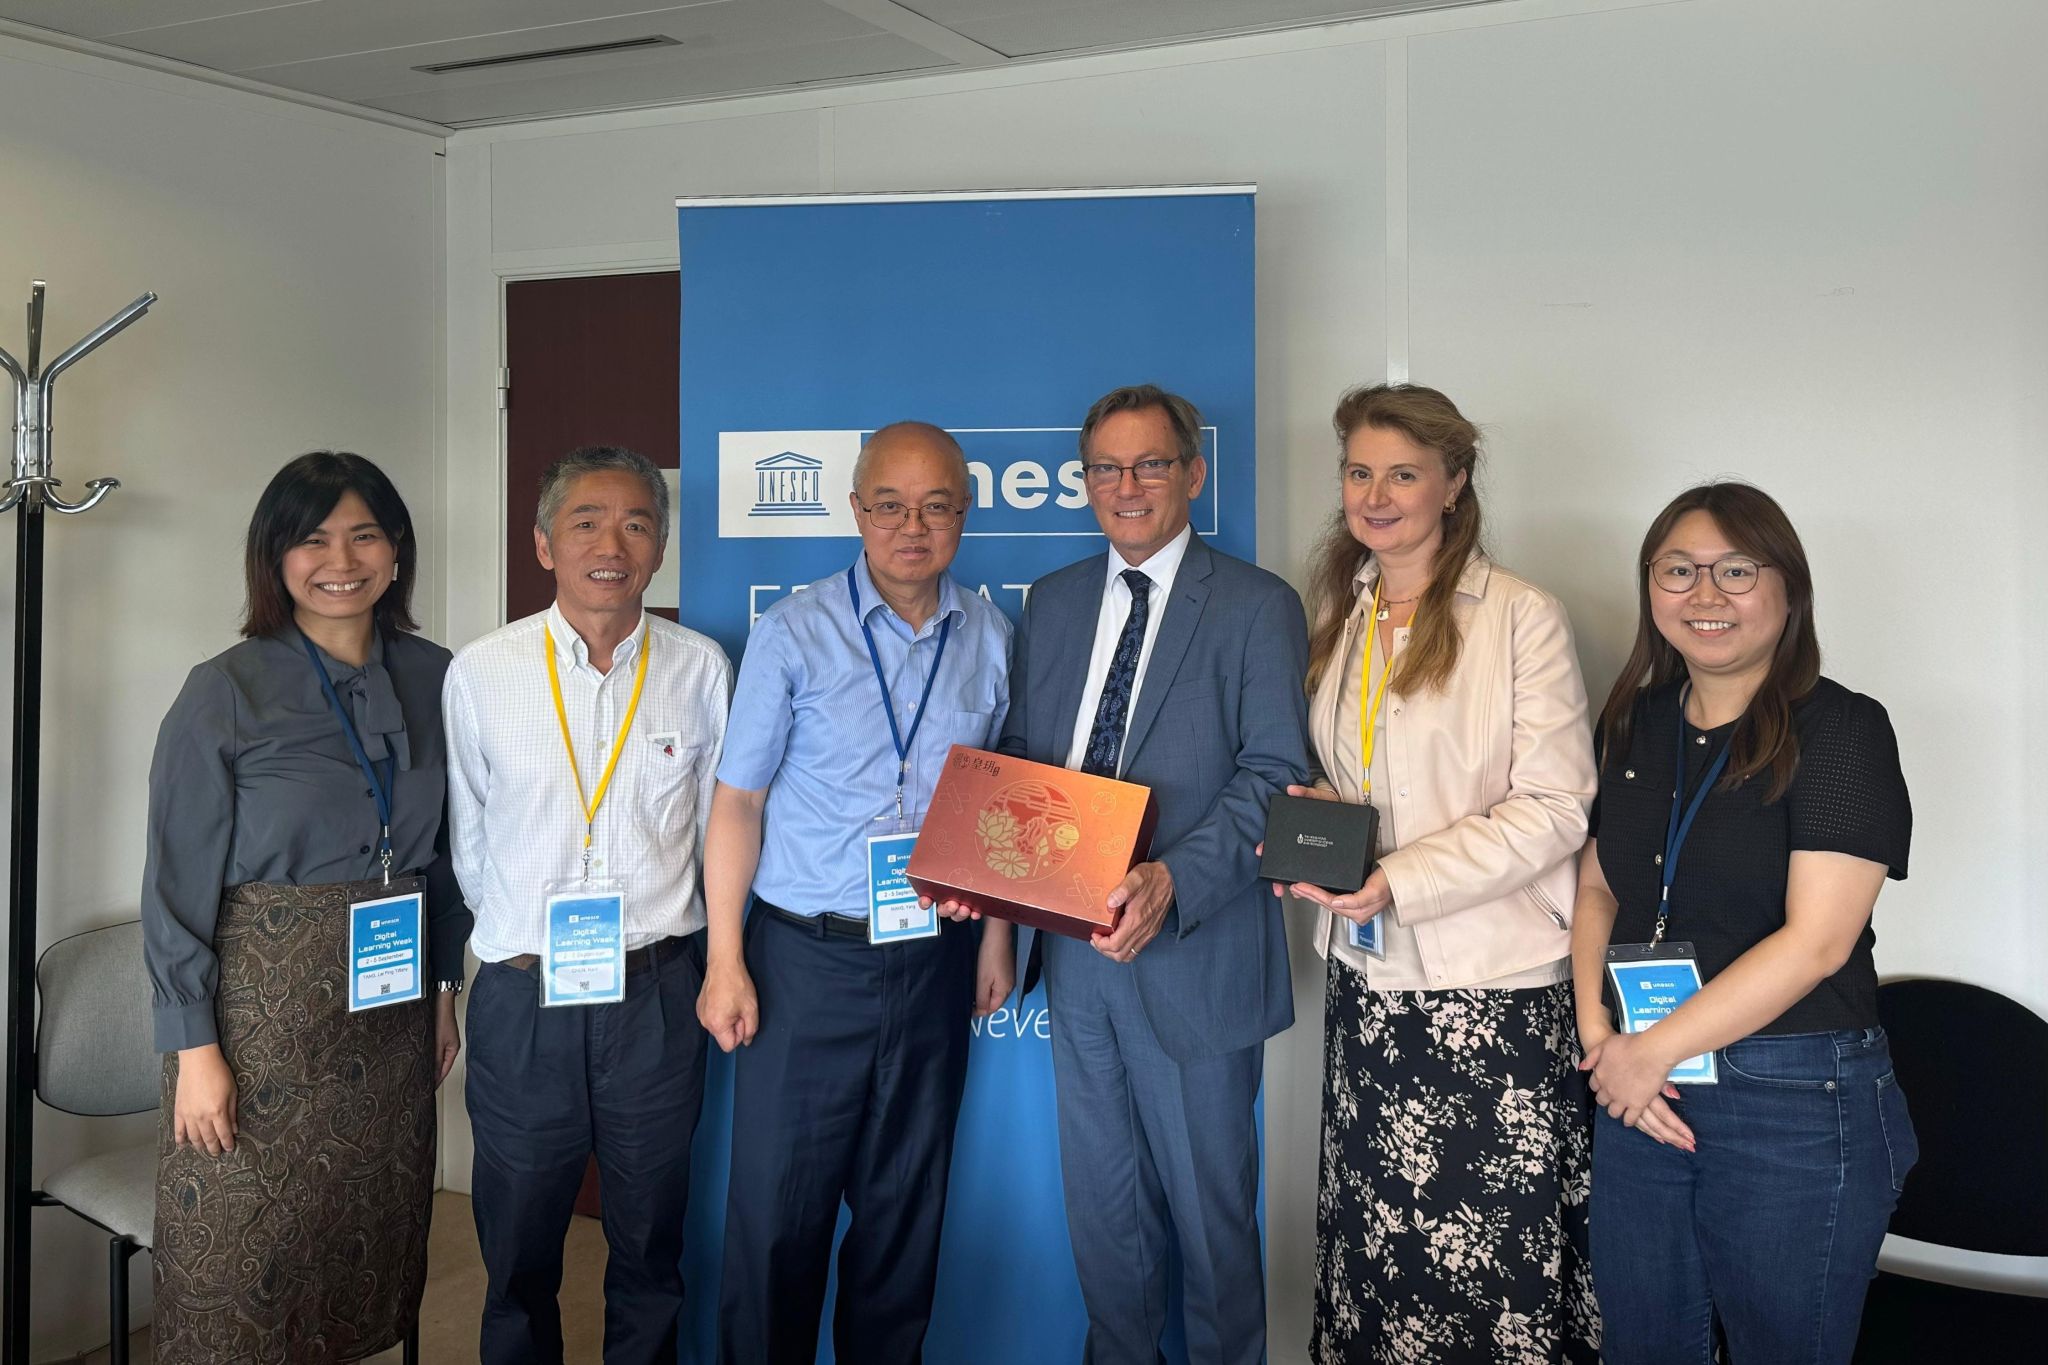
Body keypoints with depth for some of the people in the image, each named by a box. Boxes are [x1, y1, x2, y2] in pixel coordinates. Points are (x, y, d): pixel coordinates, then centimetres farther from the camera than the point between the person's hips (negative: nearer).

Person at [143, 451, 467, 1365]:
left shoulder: (434, 680, 3)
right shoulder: (227, 691, -8)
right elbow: (179, 883, -8)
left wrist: (445, 989, 11)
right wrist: (195, 1047, -11)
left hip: (393, 1008, 4)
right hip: (264, 1006, -4)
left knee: (369, 1236, 12)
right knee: (247, 1256, 3)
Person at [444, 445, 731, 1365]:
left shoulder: (701, 669, -1)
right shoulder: (480, 674, -3)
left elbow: (716, 825, 7)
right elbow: (467, 838, 6)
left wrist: (719, 966, 8)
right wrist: (522, 943, 8)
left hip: (658, 992, 0)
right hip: (522, 997, 0)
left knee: (650, 1247, 15)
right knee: (518, 1253, 15)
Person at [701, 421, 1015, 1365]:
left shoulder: (988, 639, 3)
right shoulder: (793, 632, -6)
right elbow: (737, 799, -4)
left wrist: (995, 935, 9)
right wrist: (724, 961, -8)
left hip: (934, 960, 3)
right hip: (807, 958, -3)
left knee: (906, 1206, 15)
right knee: (779, 1211, 4)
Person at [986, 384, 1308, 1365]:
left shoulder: (1258, 607, -7)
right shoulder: (1052, 602, 10)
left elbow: (1274, 775, -14)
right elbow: (1017, 756, 13)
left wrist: (1174, 880, -28)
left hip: (1193, 952, -5)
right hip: (1074, 947, 5)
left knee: (1209, 1202, 10)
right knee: (1100, 1199, 20)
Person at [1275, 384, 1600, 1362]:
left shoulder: (1523, 618, -7)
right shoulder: (1337, 614, 11)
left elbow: (1556, 808, -10)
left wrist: (1402, 882, -19)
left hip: (1494, 985, -5)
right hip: (1366, 982, 5)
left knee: (1495, 1251, -1)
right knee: (1375, 1237, 10)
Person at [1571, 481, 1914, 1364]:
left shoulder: (1840, 730, -10)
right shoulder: (1636, 725, 8)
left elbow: (1815, 941, -18)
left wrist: (1655, 1051, -15)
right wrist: (1598, 1033, -5)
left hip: (1796, 1109, -5)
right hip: (1639, 1092, 5)